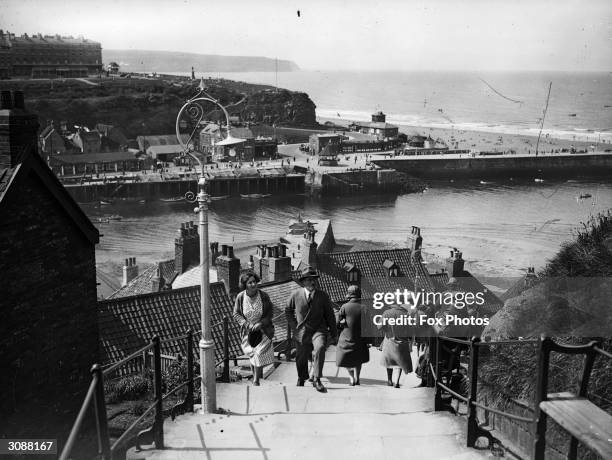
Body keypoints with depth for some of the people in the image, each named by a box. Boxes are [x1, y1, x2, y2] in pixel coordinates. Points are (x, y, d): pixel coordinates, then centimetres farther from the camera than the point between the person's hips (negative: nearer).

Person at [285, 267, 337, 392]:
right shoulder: (296, 295, -1)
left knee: (320, 348, -31)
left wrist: (333, 334, 6)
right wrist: (294, 325, 7)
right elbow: (288, 310, 16)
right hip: (302, 332, 1)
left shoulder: (323, 296, -2)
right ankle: (301, 379, 46)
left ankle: (316, 379, -22)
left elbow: (330, 315, 5)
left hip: (319, 330, -1)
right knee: (301, 359, 13)